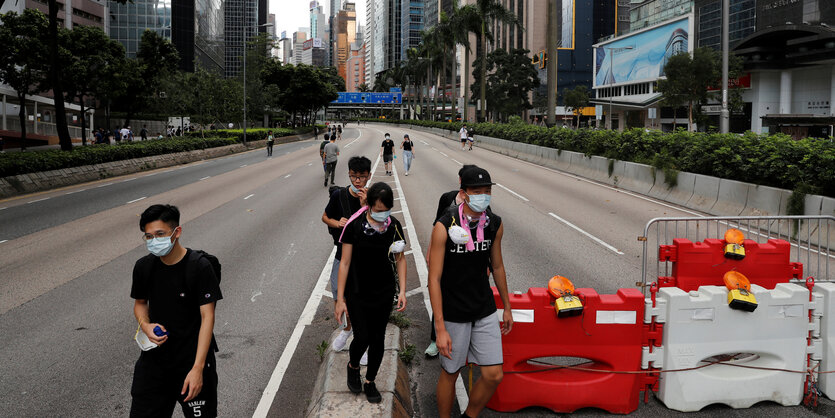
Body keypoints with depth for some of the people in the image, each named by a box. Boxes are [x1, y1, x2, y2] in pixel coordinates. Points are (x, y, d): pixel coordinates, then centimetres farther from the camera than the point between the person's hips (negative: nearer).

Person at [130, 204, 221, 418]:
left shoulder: (200, 267, -17)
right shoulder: (143, 267, -2)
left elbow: (207, 317, -17)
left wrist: (197, 368, -22)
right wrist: (145, 325, -8)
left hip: (193, 358, -4)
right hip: (155, 357, 4)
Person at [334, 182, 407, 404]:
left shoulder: (394, 226, -7)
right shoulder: (355, 225, -16)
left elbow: (400, 259, 4)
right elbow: (345, 262, -11)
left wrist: (402, 290, -5)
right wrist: (340, 299, -10)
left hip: (384, 293, 3)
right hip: (357, 293, -3)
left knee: (378, 338, 10)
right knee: (362, 338, -4)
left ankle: (370, 381, 30)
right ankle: (353, 366, 31)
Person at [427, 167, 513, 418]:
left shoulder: (495, 225, -3)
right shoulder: (444, 226, -18)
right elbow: (434, 278, -17)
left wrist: (507, 307, 19)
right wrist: (440, 329, -20)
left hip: (485, 312, 4)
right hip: (453, 315, -4)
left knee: (493, 376, 4)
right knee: (450, 374, 10)